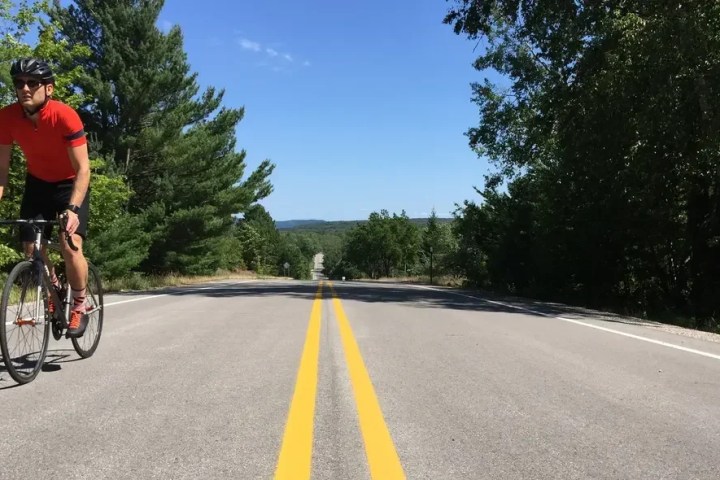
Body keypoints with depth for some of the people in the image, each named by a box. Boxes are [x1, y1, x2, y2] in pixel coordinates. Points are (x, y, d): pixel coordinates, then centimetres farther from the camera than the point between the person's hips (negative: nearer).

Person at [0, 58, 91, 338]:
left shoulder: (65, 116, -29)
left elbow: (83, 169, -29)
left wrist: (72, 208, -40)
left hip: (71, 184, -4)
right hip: (37, 183, 4)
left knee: (70, 247, -19)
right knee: (31, 248, -2)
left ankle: (79, 306, 3)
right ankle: (54, 290, 27)